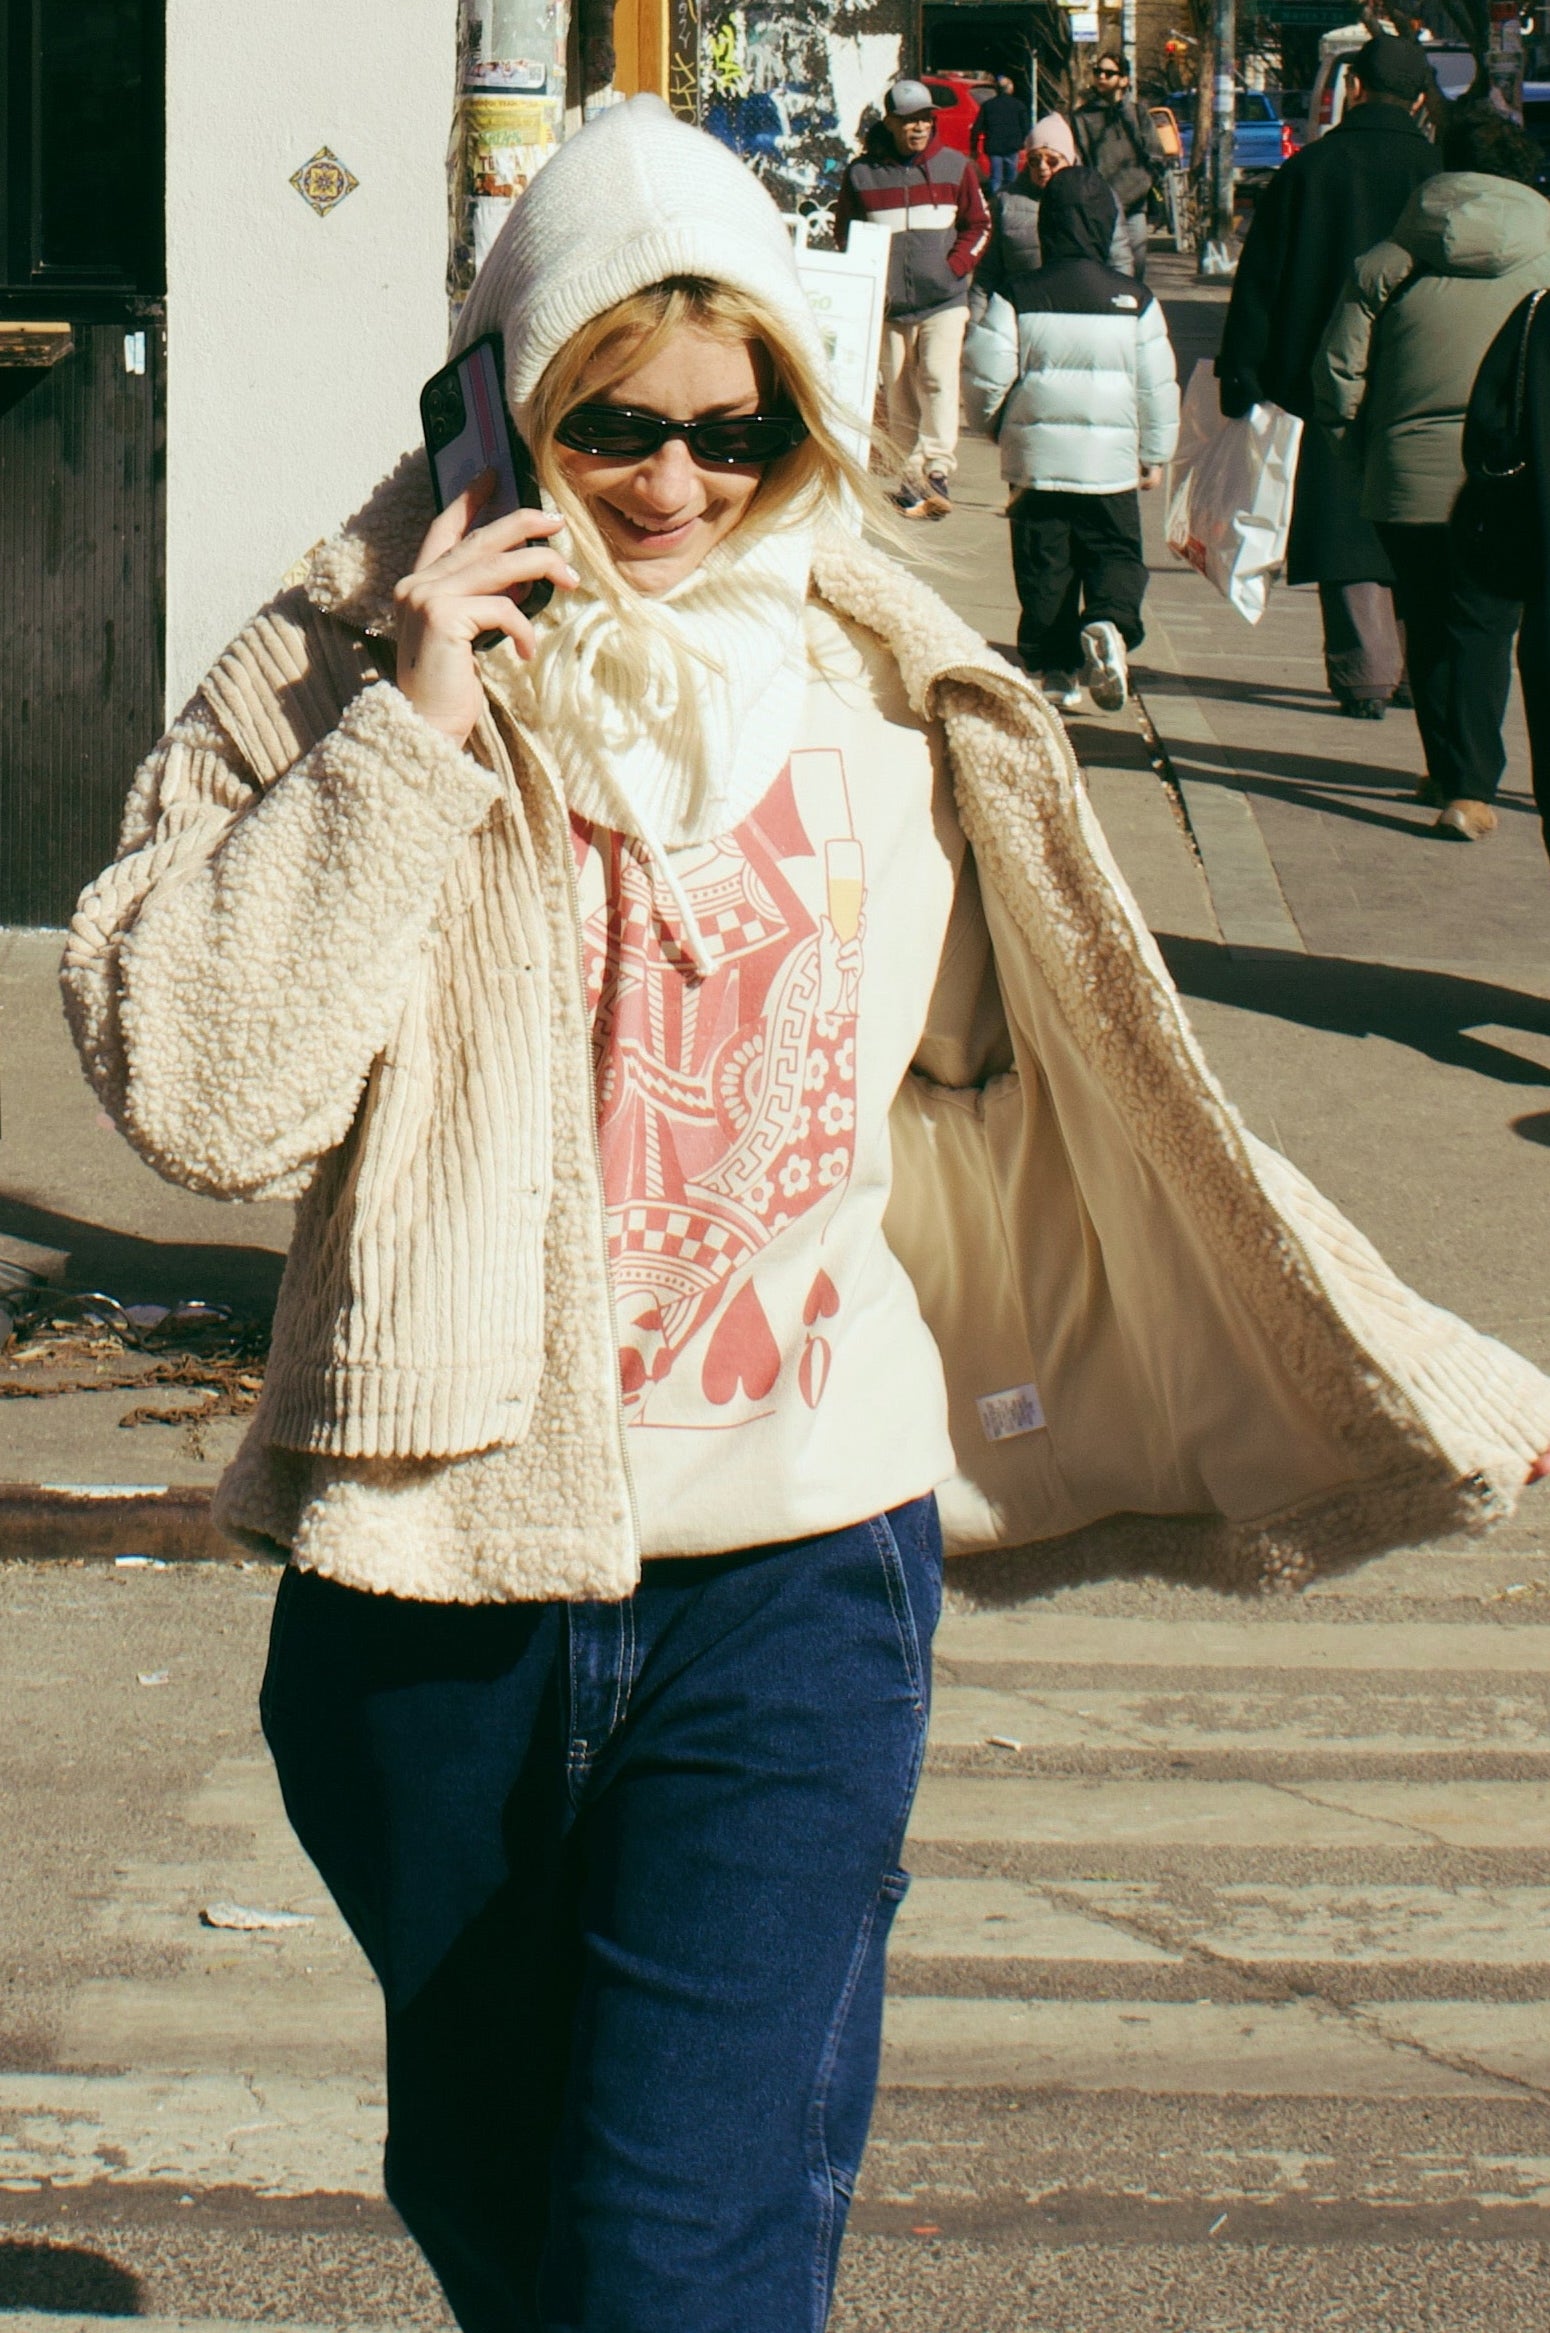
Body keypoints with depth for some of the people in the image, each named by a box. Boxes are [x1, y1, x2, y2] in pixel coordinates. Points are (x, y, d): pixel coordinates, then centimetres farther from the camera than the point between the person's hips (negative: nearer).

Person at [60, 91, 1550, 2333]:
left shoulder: (894, 710, 4)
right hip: (435, 1582, 1)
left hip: (795, 1579, -1)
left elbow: (1071, 1103, 16)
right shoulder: (331, 684, -2)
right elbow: (195, 1087, -15)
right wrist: (406, 737, -19)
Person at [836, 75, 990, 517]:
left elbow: (978, 225, 10)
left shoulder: (955, 166, 4)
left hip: (944, 300, -1)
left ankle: (938, 470, -17)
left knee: (938, 378, -16)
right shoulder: (862, 172, 3)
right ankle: (911, 480, 8)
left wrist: (955, 265, -5)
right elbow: (844, 229, 12)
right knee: (899, 394, 3)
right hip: (888, 303, 1)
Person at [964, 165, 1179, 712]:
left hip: (1034, 460, 0)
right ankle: (1108, 624, -18)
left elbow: (984, 375, -5)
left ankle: (1056, 670, 7)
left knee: (1044, 566, 9)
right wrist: (1154, 453, 13)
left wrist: (998, 423, 15)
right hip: (1110, 462, 0)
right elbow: (1158, 387, 0)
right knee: (1115, 554, 11)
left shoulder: (1018, 300, -6)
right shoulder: (1134, 302, -4)